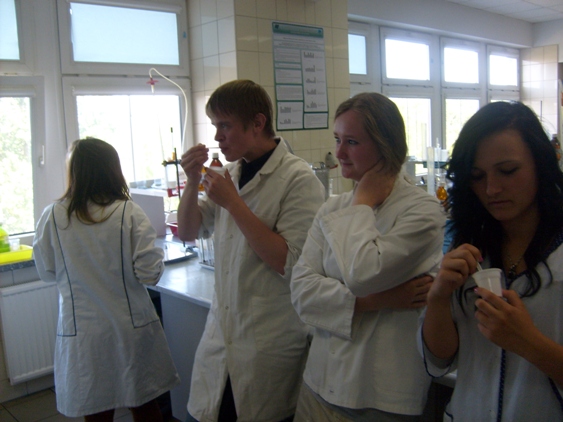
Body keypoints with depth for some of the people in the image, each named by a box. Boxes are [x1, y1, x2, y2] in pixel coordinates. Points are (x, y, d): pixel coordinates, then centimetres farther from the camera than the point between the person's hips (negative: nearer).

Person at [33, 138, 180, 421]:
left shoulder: (52, 217, -9)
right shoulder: (129, 213, -13)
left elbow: (47, 272, 4)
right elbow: (149, 272, -13)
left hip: (82, 335, 1)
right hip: (131, 329, -1)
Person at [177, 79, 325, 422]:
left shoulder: (300, 180, -15)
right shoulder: (231, 173, 7)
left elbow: (288, 262, -21)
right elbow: (188, 233, 12)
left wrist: (233, 202, -20)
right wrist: (193, 183, -6)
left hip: (271, 345, -6)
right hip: (222, 329, 6)